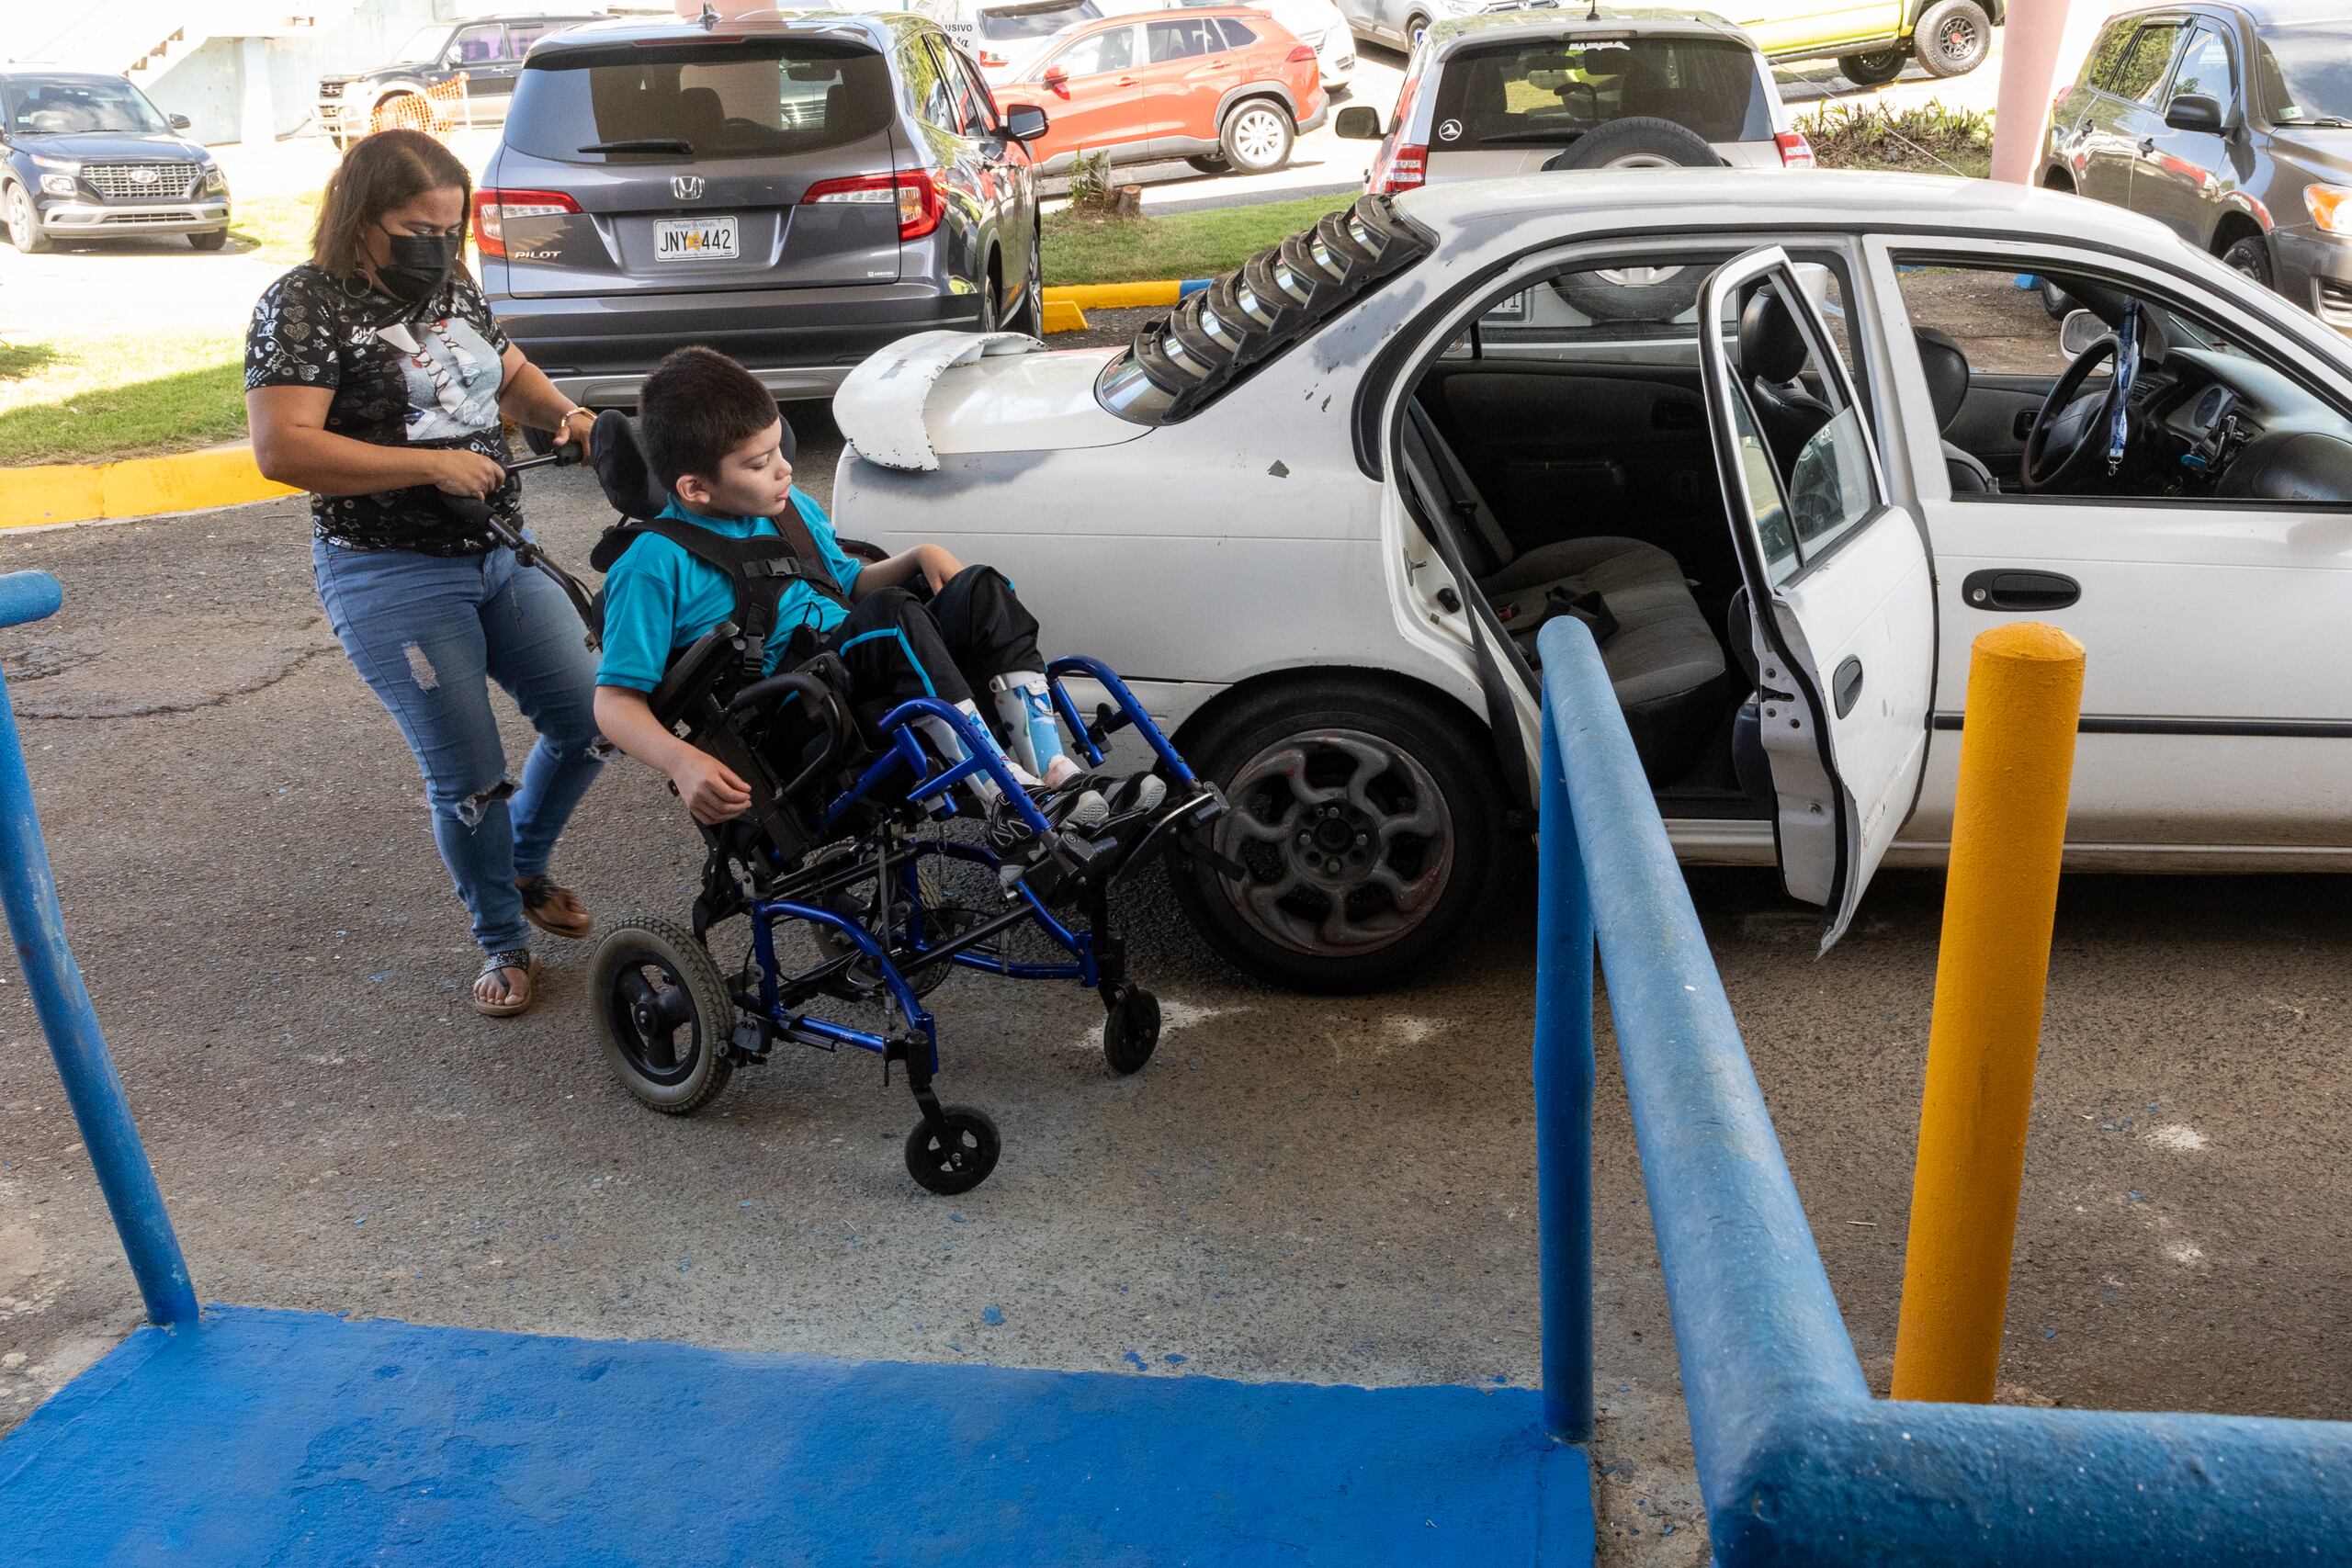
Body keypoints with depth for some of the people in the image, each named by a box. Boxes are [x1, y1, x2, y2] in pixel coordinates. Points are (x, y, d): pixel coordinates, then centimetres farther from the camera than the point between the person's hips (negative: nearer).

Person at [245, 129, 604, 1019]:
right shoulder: (307, 304, -13)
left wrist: (562, 413, 2)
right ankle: (502, 943, 20)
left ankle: (523, 868, 35)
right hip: (392, 579, -7)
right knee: (468, 777, -3)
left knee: (588, 721, 9)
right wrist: (432, 463, -23)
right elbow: (282, 449, -22)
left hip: (500, 553, 7)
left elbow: (510, 374, 25)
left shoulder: (450, 287, 9)